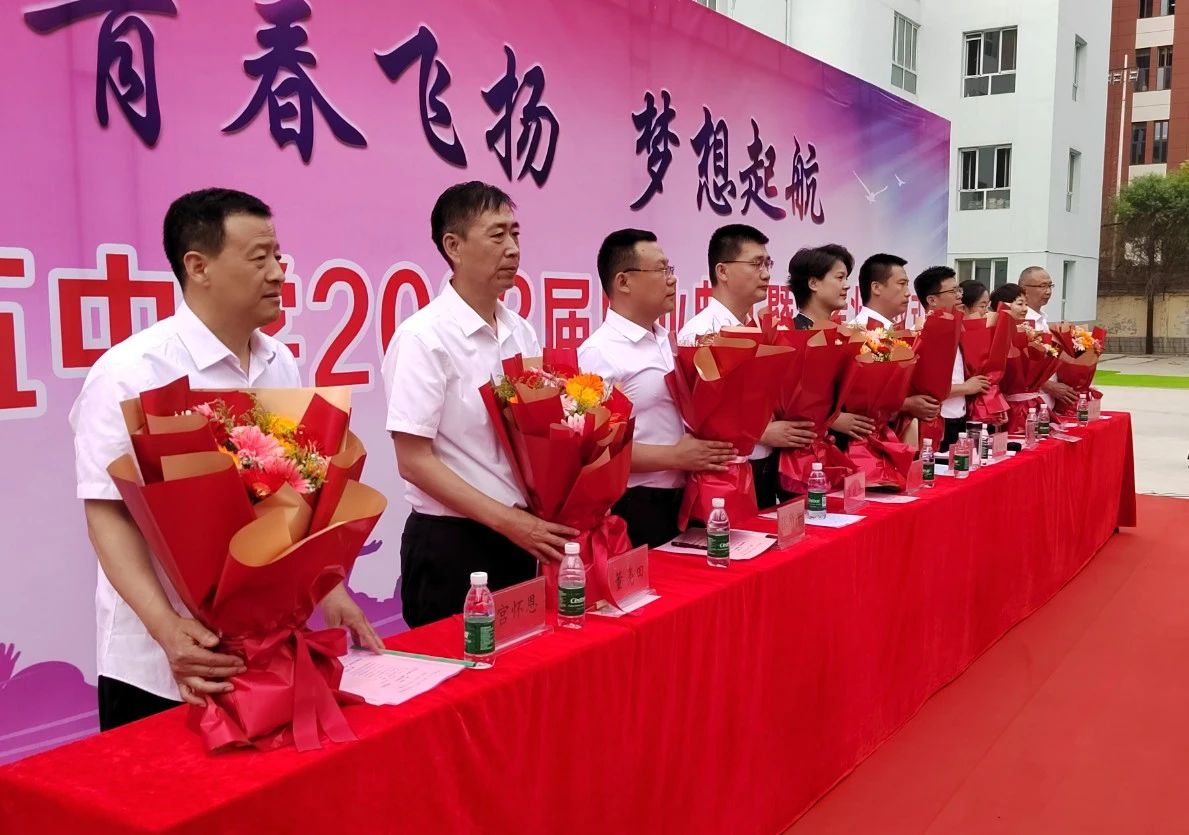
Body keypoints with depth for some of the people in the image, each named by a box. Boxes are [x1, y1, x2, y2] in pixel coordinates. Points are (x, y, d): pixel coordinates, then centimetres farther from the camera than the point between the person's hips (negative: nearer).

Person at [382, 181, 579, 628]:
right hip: (450, 543, -6)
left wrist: (529, 525, -2)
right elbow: (414, 461, -16)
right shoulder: (425, 336, -14)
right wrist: (508, 520, -19)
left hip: (518, 536, 6)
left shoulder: (521, 332, 5)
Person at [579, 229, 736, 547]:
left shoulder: (666, 342, 11)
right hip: (633, 508, -8)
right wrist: (674, 457, -20)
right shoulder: (600, 352, -15)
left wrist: (708, 440, 6)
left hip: (677, 499, 8)